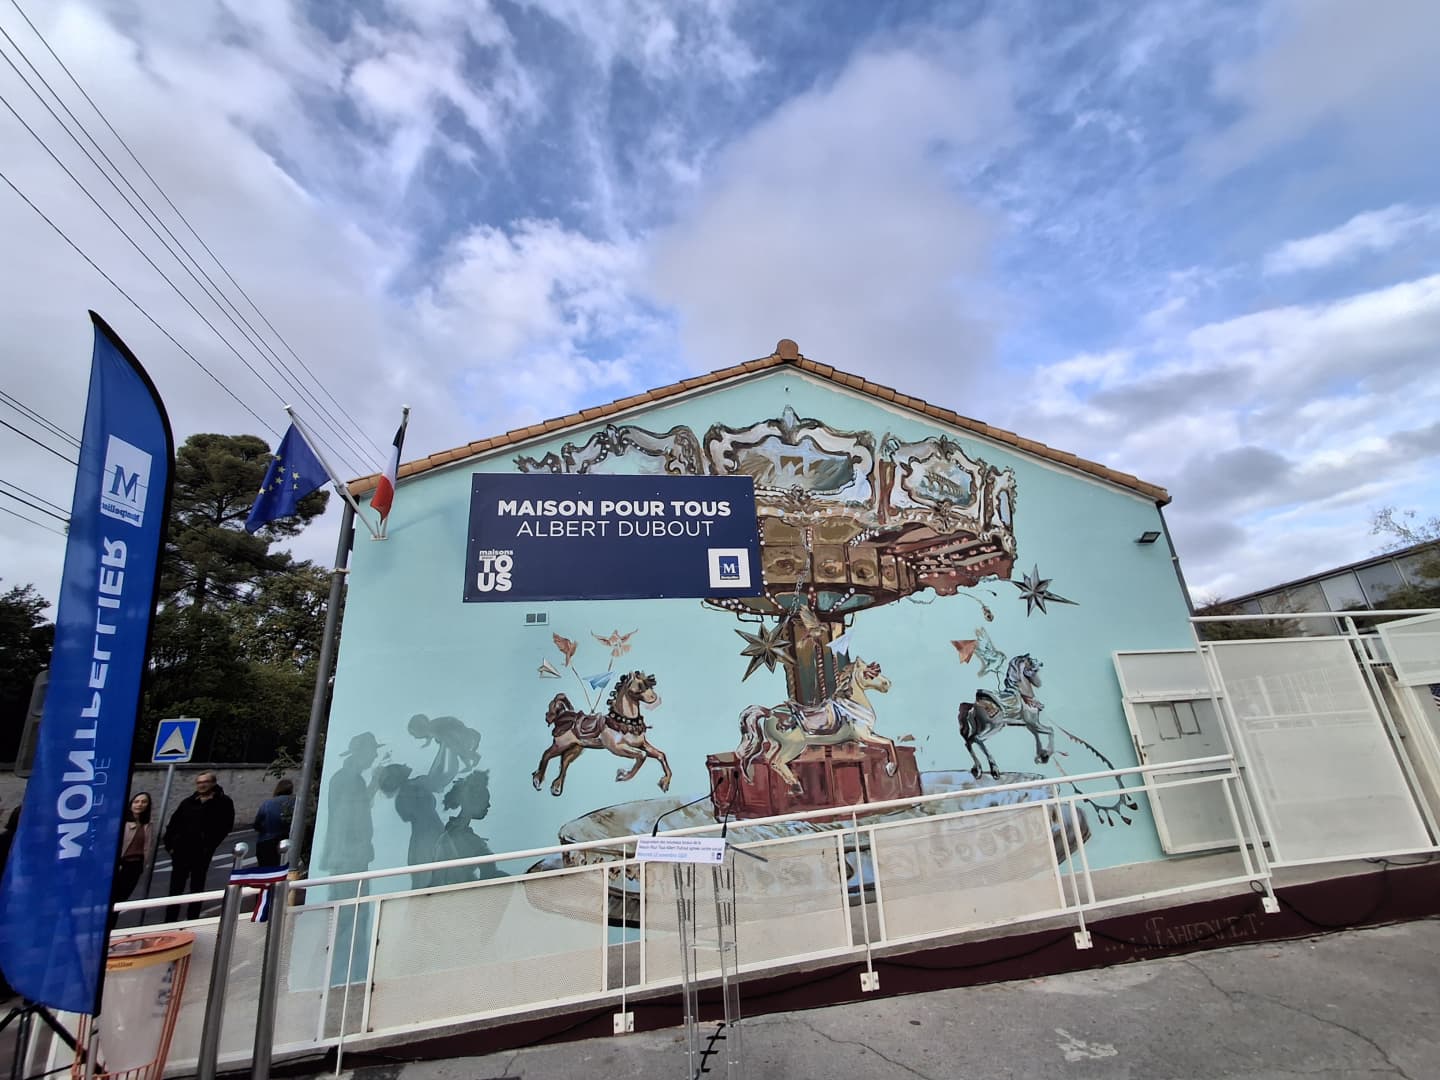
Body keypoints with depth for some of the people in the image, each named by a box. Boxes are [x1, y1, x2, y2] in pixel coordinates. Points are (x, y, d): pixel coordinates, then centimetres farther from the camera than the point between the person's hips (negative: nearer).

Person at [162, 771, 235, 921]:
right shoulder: (188, 802, 9)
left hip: (202, 853, -3)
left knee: (196, 888, 7)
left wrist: (209, 846, -14)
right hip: (181, 851, 3)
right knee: (175, 889, 7)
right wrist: (170, 844, 1)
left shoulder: (223, 803, -4)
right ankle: (169, 922, 16)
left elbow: (224, 826, -9)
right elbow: (173, 825, 11)